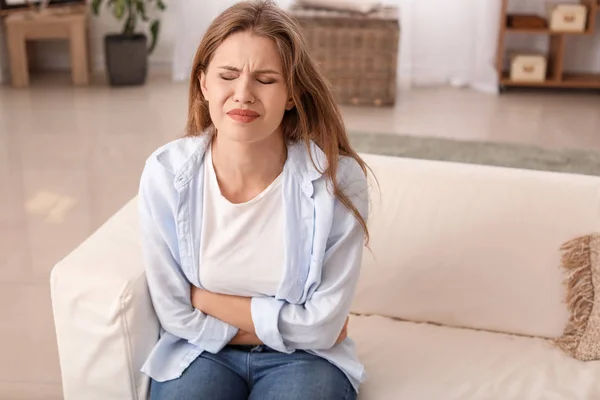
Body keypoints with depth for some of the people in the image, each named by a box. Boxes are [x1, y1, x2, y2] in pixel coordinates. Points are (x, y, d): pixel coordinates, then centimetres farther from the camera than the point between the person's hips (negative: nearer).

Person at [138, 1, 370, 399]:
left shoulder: (338, 178, -20)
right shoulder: (165, 175, -16)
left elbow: (320, 327, -15)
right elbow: (179, 318, -8)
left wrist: (206, 299, -13)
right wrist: (287, 325, -11)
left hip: (303, 358, 0)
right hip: (201, 352, 1)